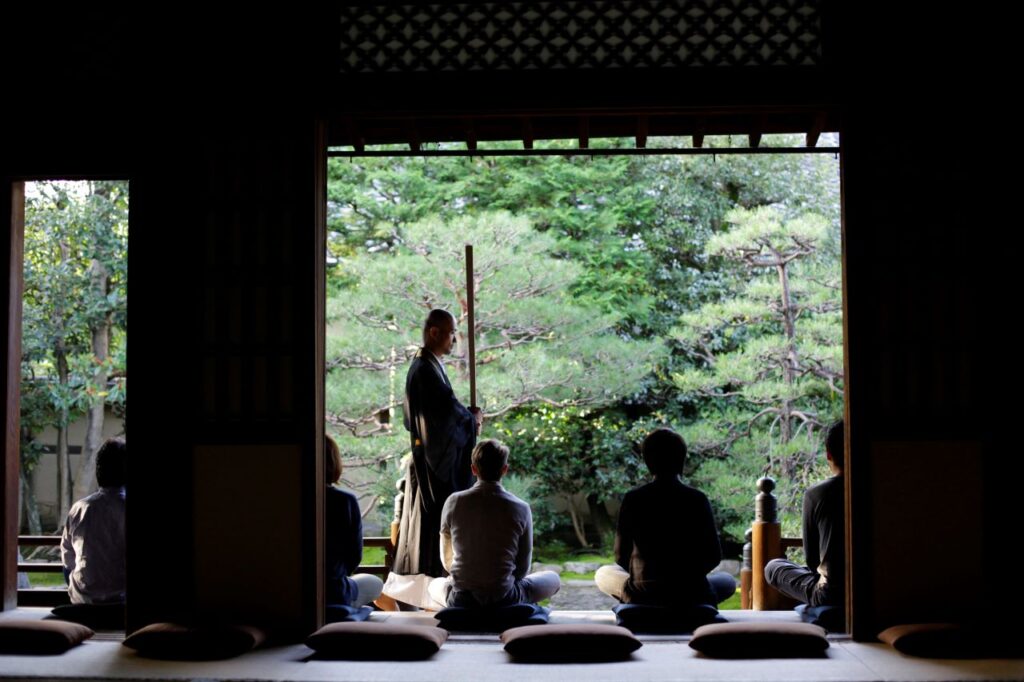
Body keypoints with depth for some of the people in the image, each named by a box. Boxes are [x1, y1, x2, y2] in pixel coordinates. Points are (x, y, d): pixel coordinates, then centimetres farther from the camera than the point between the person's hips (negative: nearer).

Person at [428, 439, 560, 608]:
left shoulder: (453, 503, -5)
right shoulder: (520, 509, -9)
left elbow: (446, 560, 6)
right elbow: (523, 568, 0)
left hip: (461, 599, 1)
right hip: (504, 599, -1)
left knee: (435, 584, 37)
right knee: (553, 578, 26)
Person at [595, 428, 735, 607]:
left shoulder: (633, 499, -4)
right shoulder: (697, 499, -5)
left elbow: (621, 557, 1)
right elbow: (713, 556, -1)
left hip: (642, 596, 0)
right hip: (691, 596, 1)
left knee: (603, 574, 29)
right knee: (728, 581, 31)